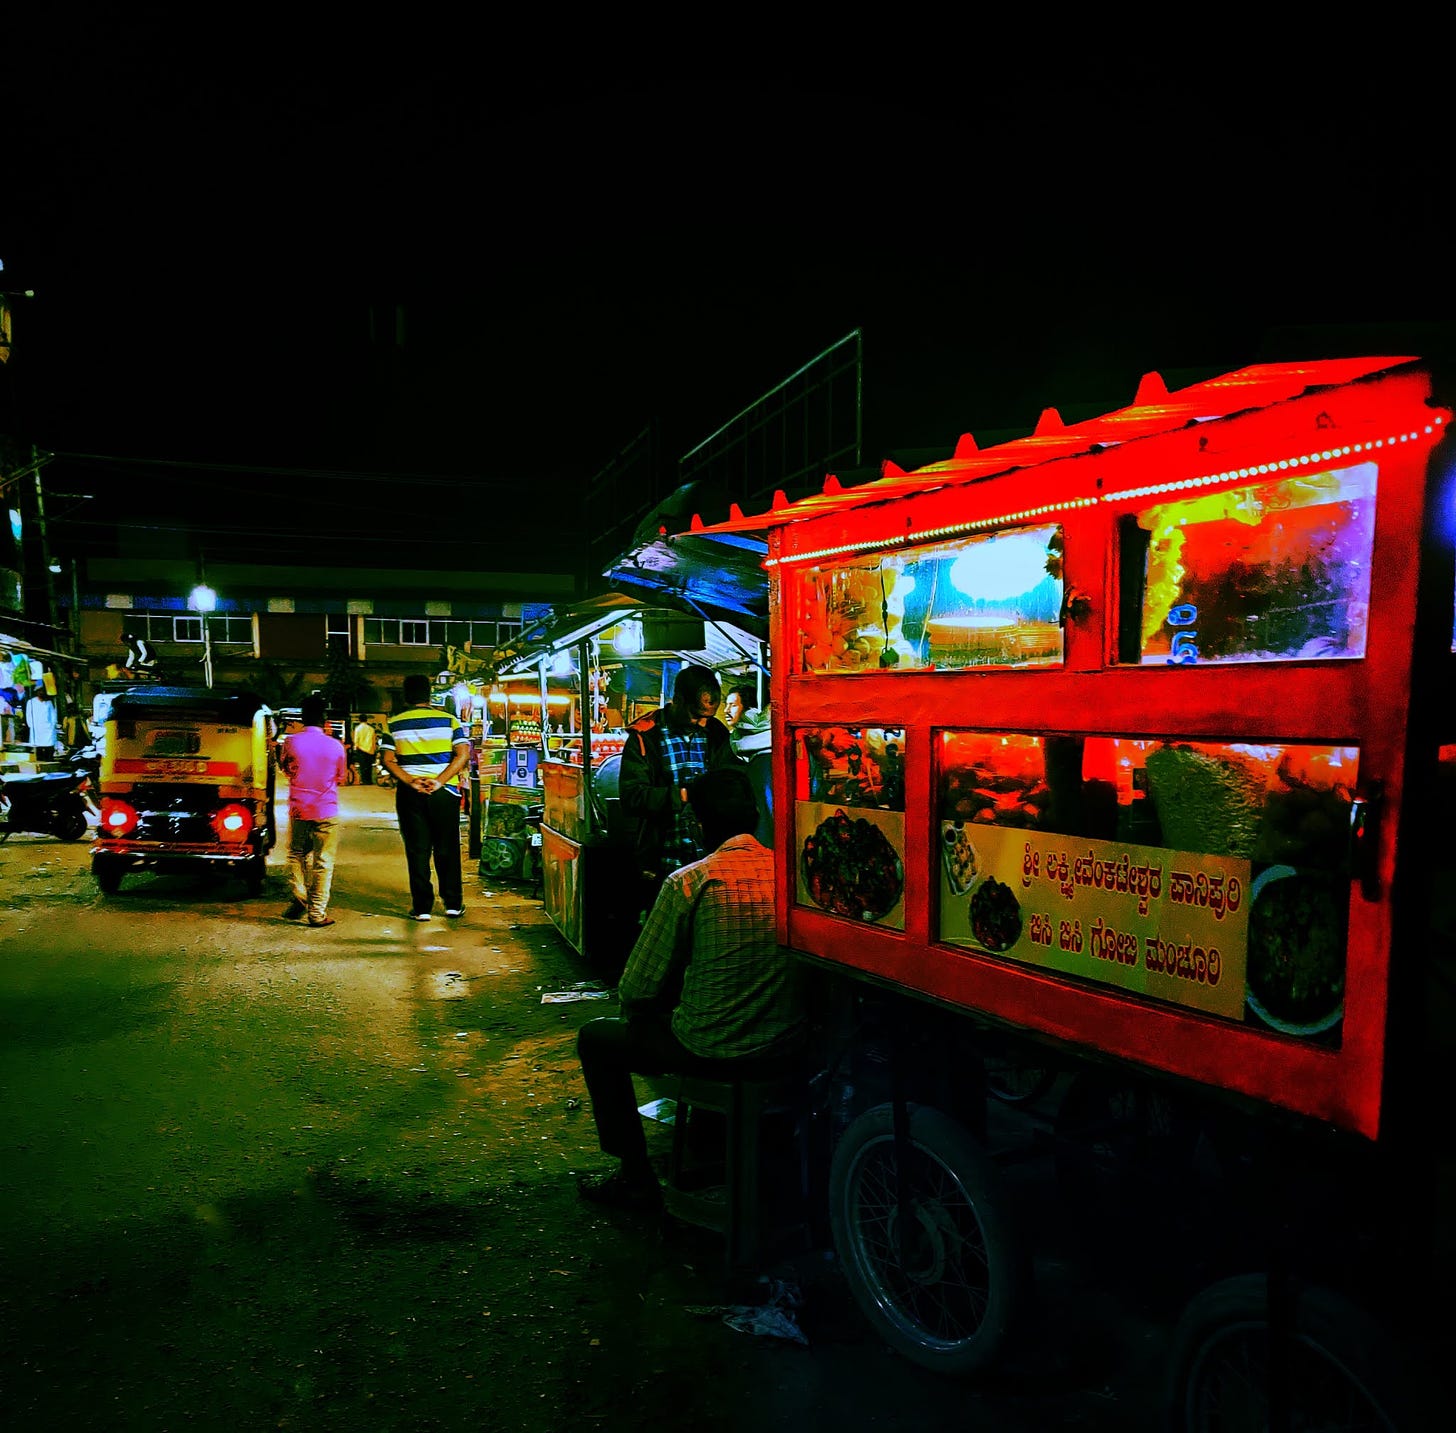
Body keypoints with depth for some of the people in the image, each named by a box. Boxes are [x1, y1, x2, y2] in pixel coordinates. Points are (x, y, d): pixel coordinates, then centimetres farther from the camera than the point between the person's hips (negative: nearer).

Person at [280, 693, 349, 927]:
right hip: (327, 811, -1)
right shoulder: (335, 745, -6)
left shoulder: (292, 742, -5)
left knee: (296, 855, 20)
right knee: (323, 862, 4)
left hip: (298, 809, 1)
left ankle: (299, 898, 7)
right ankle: (317, 912, 6)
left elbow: (285, 768, 13)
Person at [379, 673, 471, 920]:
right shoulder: (449, 719, 1)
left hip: (409, 794, 0)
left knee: (417, 850, 6)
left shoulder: (393, 724, 4)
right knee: (447, 849, 9)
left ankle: (422, 907, 8)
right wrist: (439, 781, -12)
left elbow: (387, 759, -6)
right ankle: (453, 904, 15)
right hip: (445, 792, 0)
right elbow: (463, 755, -8)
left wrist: (411, 781, -11)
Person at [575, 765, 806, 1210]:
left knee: (596, 1038, 18)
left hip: (714, 1054, -5)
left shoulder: (688, 882, -17)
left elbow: (637, 990, -12)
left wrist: (639, 1015, 12)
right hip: (786, 1048, 6)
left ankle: (635, 1178, 21)